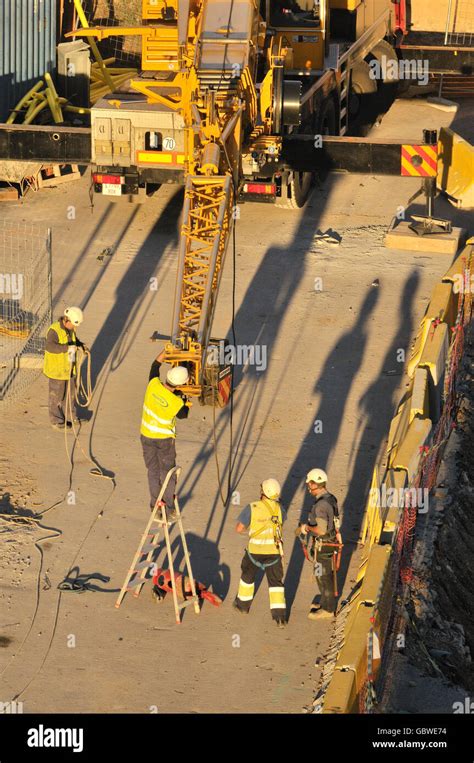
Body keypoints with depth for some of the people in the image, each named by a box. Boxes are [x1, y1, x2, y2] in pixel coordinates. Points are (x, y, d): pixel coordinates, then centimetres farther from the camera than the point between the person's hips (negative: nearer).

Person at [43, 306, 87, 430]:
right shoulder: (54, 330, -27)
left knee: (71, 392, 20)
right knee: (57, 396, 8)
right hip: (56, 369, -8)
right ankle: (57, 421, 22)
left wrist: (82, 345, 1)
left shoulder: (69, 328, -2)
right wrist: (67, 348, -48)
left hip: (69, 368, 8)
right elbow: (50, 346, -42)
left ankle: (72, 416, 37)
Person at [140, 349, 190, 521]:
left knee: (152, 471, 16)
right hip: (165, 439, -3)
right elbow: (184, 415, -3)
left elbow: (155, 365, 0)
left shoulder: (153, 384, -20)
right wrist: (185, 401, 9)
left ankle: (155, 505, 22)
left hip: (146, 436, 3)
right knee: (167, 473, 10)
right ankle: (169, 510, 14)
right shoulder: (177, 402, -26)